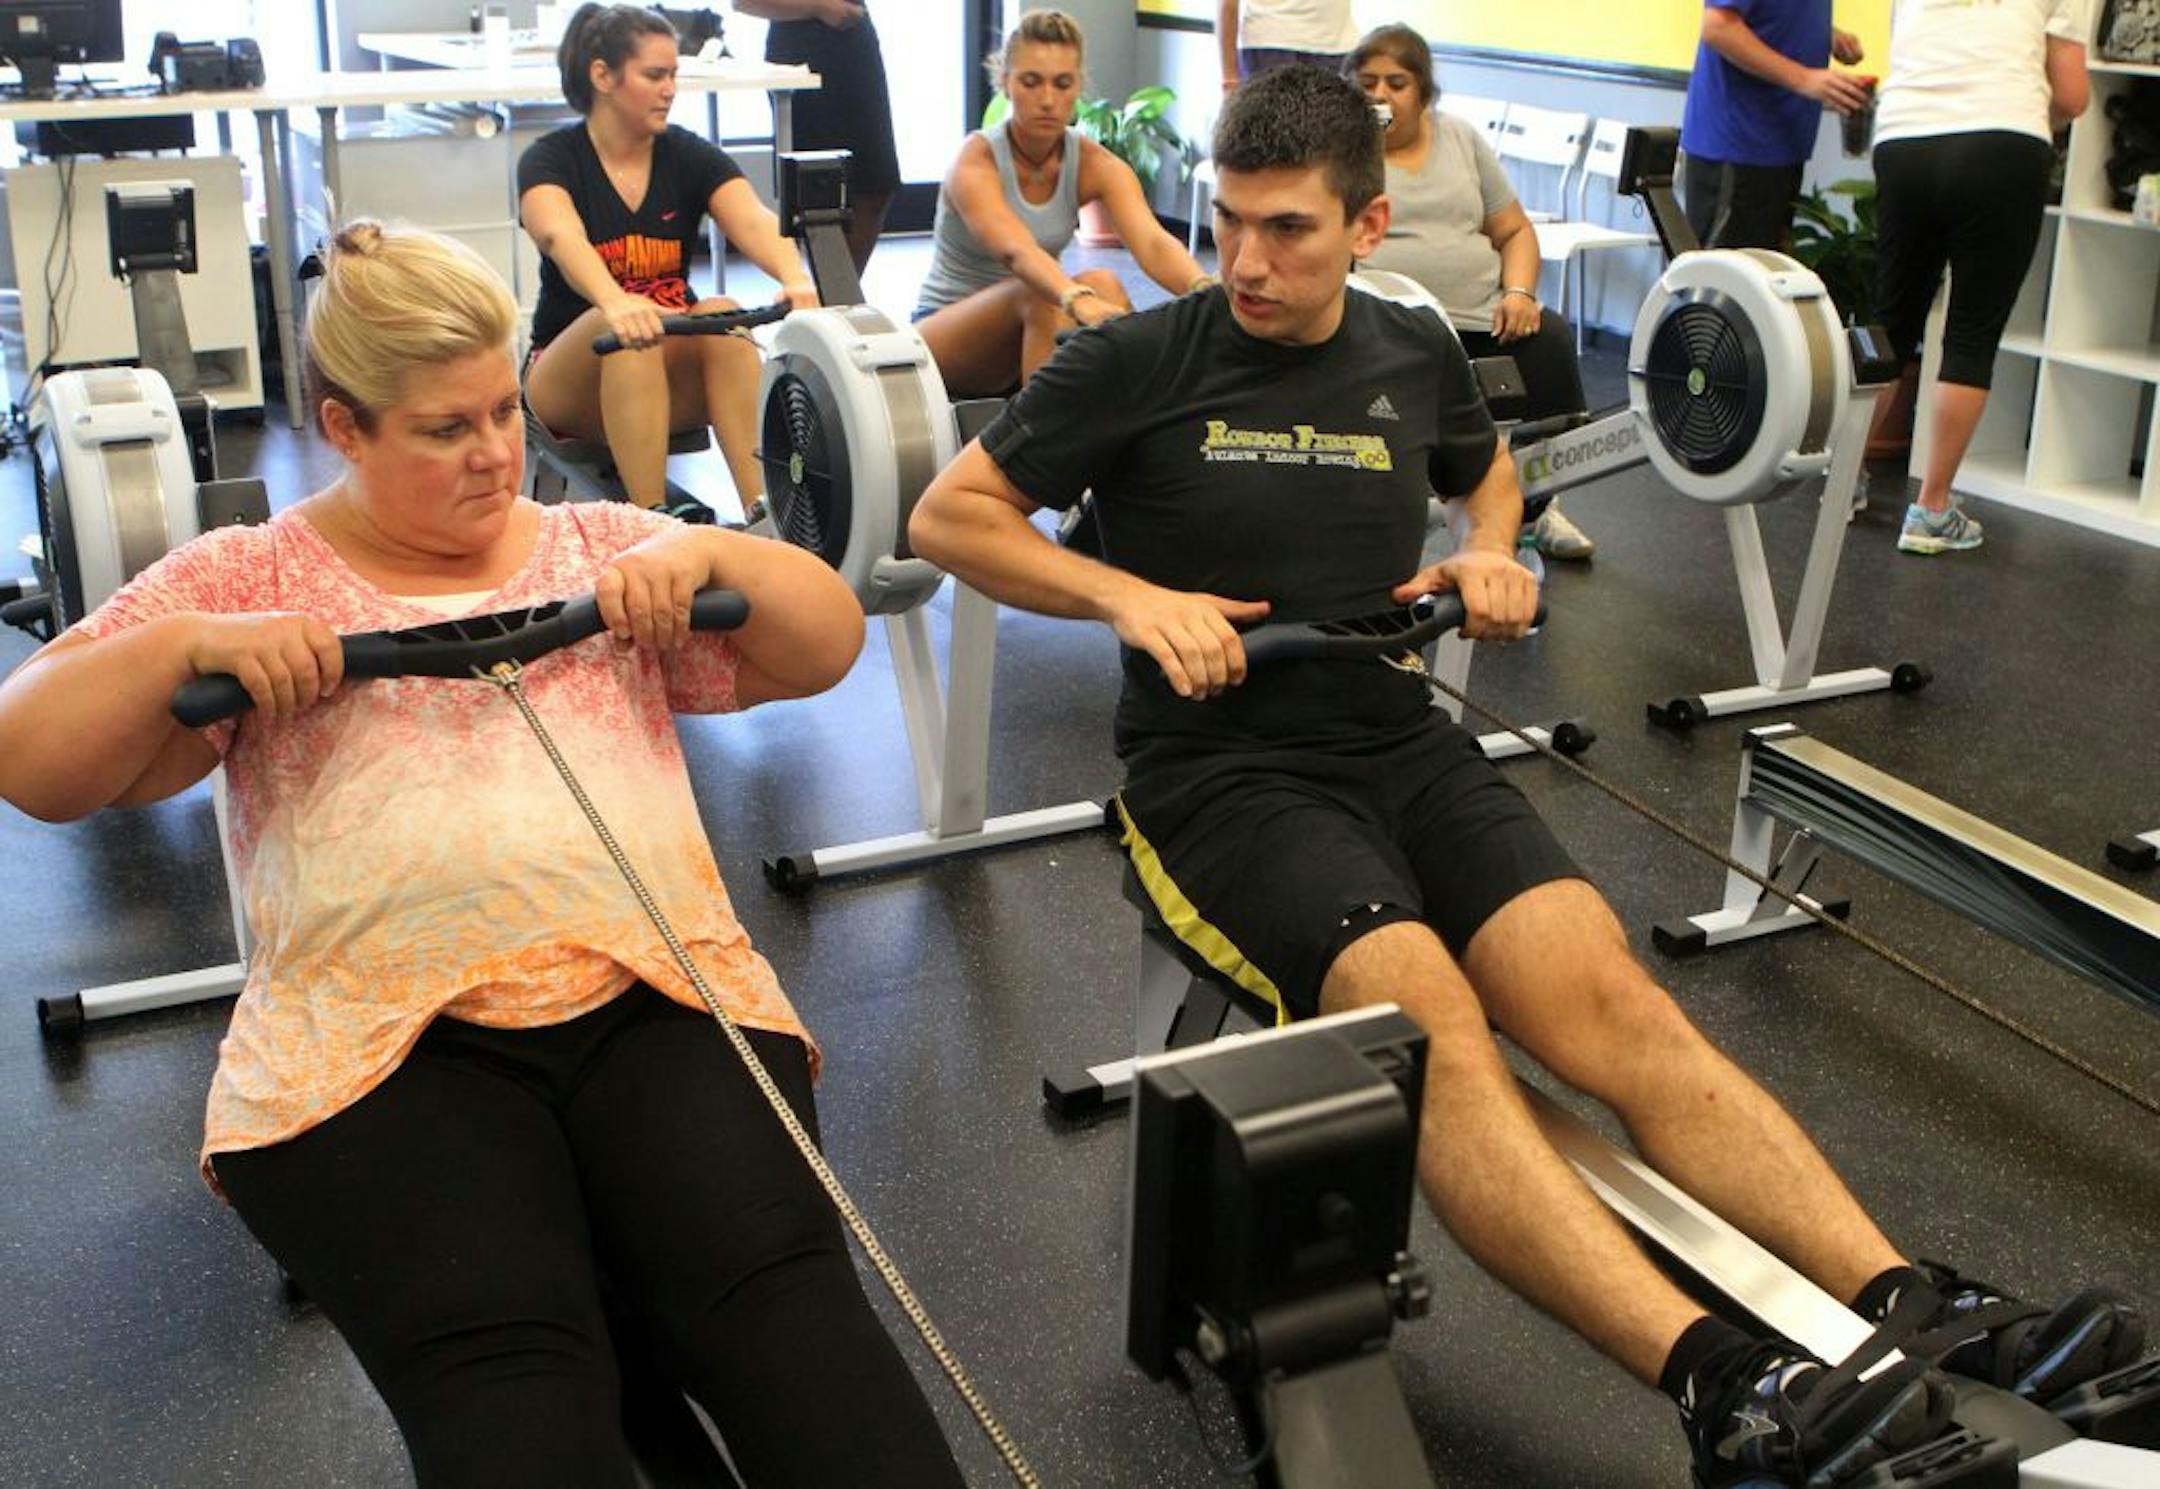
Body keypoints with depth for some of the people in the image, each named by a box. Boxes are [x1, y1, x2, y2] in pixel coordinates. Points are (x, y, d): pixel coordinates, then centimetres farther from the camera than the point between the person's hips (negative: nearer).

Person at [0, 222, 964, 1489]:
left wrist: (708, 552, -1)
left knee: (782, 1292, -27)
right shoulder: (241, 579, 15)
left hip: (657, 994, 2)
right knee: (501, 1372, -31)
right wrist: (183, 647, -9)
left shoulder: (603, 546, 21)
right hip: (382, 1046, -1)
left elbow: (826, 647, 17)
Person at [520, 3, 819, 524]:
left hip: (673, 370, 3)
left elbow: (754, 222, -21)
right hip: (568, 374, -2)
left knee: (723, 314, -29)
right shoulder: (550, 161, -10)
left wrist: (795, 278, -44)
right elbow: (562, 239, -32)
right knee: (624, 328, -35)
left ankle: (762, 510, -35)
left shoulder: (690, 156, -1)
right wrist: (615, 303, -55)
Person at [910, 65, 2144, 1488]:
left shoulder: (1414, 353, 10)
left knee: (1614, 999, -22)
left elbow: (1488, 465, 32)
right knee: (1431, 1020, -32)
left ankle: (1922, 1318, -28)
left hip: (1406, 746, 4)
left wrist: (1493, 553, 9)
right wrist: (1128, 595, -12)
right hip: (1219, 770, -4)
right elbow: (949, 514, 1)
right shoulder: (1140, 363, -3)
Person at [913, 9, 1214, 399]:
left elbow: (1152, 242, -29)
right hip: (943, 337, -4)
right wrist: (1077, 301, -63)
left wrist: (1205, 290, -51)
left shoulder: (1095, 165, -10)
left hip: (1036, 333, 4)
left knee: (1103, 284, -28)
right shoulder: (975, 162, -21)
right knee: (1041, 296, -35)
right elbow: (1015, 250, -42)